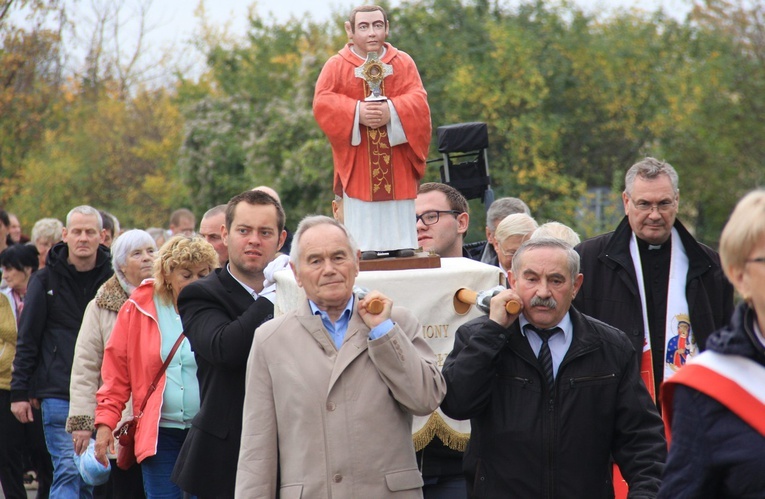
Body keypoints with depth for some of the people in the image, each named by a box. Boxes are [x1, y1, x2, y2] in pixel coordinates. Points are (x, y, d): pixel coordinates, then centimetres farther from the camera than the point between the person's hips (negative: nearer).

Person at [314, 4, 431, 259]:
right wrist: (357, 113, -22)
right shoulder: (336, 66, 3)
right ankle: (365, 248, -2)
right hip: (358, 161, -1)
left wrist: (392, 111, -22)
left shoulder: (403, 63, 8)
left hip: (396, 157, 1)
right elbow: (322, 103, -7)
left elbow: (418, 100, -3)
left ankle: (403, 246, 4)